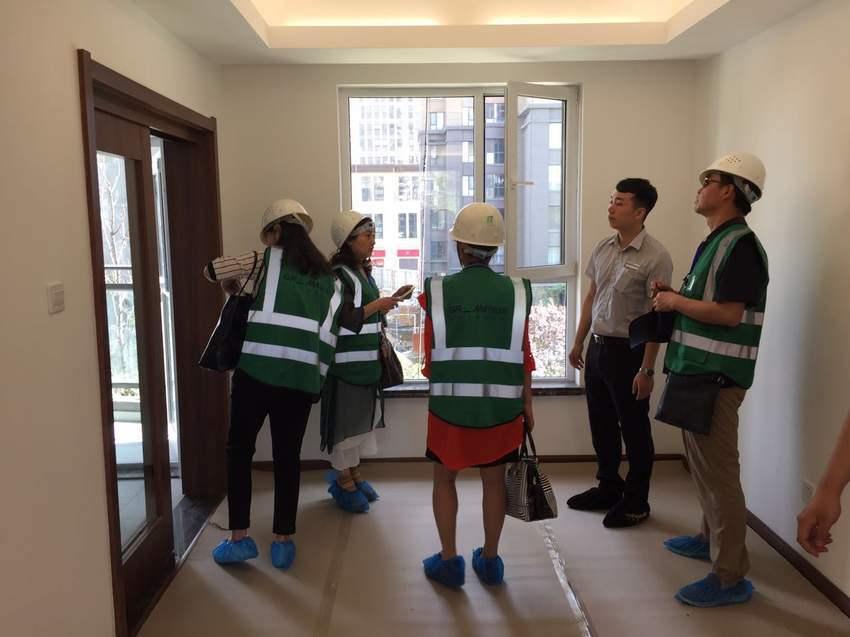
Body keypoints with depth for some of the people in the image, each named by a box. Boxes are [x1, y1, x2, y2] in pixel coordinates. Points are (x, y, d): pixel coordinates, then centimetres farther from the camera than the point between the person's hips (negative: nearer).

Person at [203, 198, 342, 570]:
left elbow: (211, 269, 11)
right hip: (302, 377, 3)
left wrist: (233, 288, 29)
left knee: (240, 450, 11)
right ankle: (283, 542, 17)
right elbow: (328, 334, 14)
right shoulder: (327, 276, 16)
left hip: (257, 369, -3)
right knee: (287, 457, 12)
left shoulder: (267, 260, 5)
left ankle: (239, 539, 15)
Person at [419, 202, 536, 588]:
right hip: (502, 407, 2)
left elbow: (429, 357, -1)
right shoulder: (515, 292, -3)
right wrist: (527, 405, 13)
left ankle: (449, 562, 22)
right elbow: (524, 357, 1)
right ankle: (490, 561, 29)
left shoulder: (437, 292, -6)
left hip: (450, 405, -1)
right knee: (494, 479, 16)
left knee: (444, 478, 16)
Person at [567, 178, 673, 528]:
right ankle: (608, 489, 35)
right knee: (602, 426, 17)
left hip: (628, 351, -7)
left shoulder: (655, 257, -14)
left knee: (634, 430, 7)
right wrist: (579, 342, 16)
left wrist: (646, 369, -17)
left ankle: (636, 501, 24)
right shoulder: (603, 247, 6)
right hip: (597, 346, 7)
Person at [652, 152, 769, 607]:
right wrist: (672, 296, 6)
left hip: (716, 377, -10)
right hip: (698, 371, 10)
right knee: (703, 464, 21)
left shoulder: (739, 244, -15)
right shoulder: (715, 241, 15)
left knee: (718, 472, -4)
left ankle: (730, 577, 7)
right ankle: (710, 537, 38)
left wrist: (675, 301, -13)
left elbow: (729, 312, -24)